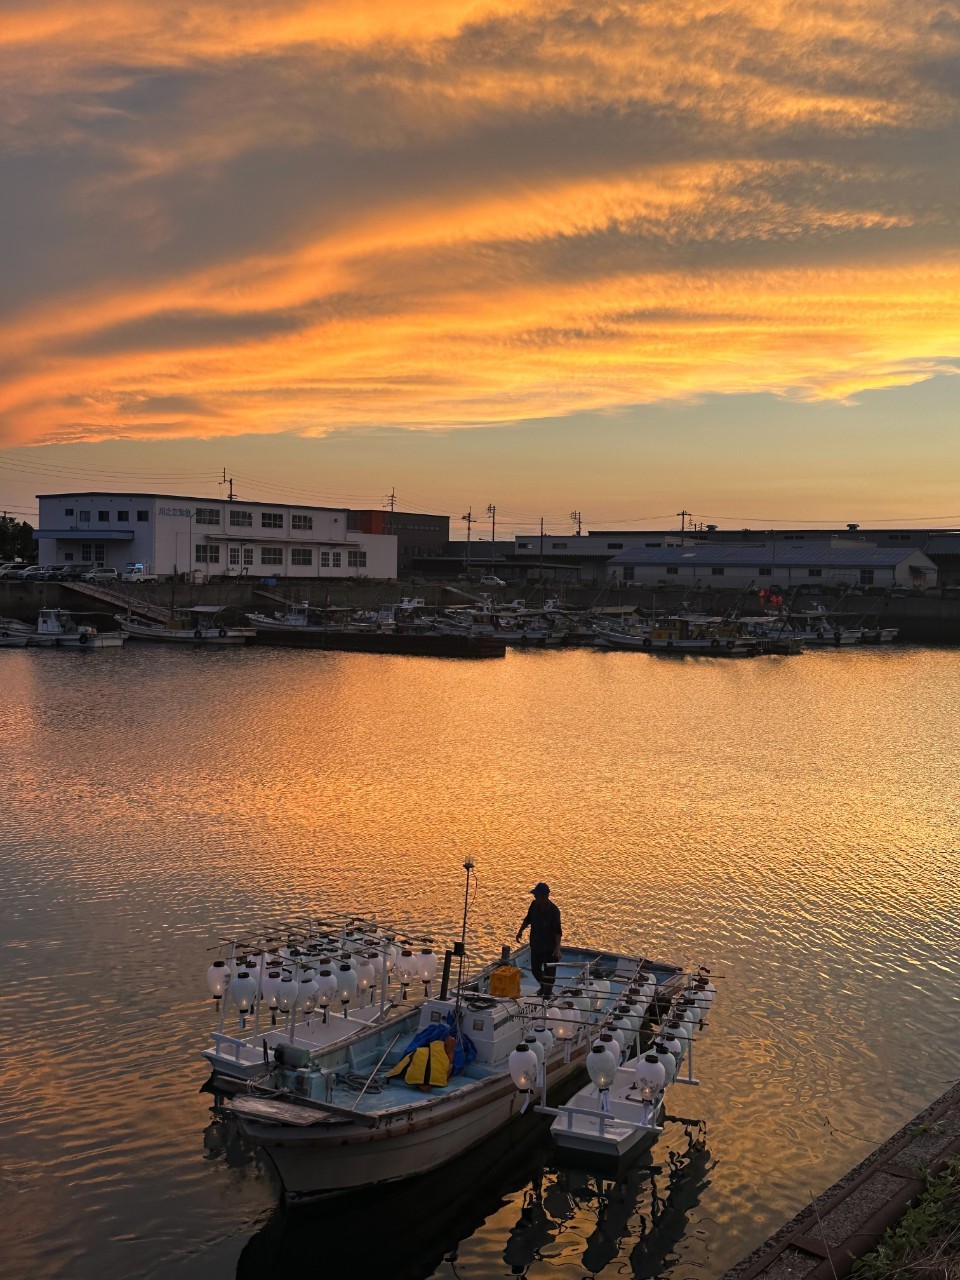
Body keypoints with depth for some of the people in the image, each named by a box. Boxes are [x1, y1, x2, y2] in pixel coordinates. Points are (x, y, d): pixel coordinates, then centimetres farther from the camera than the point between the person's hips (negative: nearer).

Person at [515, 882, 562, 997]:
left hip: (549, 948, -6)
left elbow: (558, 931, -20)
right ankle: (543, 987, 46)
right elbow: (528, 919, 13)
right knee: (535, 969, 21)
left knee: (549, 972, 2)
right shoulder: (534, 905, -6)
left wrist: (557, 948, -24)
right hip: (535, 945, 7)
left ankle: (547, 993, 16)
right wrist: (521, 930, 9)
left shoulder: (554, 910, -23)